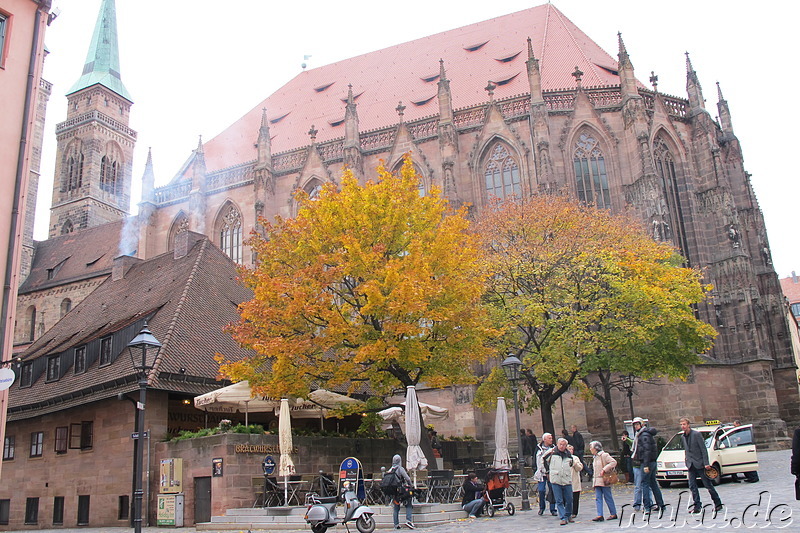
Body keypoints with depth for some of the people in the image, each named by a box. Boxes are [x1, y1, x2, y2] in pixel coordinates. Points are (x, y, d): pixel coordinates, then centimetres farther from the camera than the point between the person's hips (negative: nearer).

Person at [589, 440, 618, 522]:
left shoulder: (604, 455, -7)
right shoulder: (595, 457, 18)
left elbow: (614, 462, -16)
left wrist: (604, 470, -20)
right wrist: (594, 479, 15)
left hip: (604, 480, -8)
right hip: (597, 481, 8)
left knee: (608, 497, 1)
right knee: (598, 498, -1)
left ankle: (613, 514, 13)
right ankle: (600, 515, -4)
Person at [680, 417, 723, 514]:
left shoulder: (696, 434, -11)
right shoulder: (683, 437, 10)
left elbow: (703, 449, -13)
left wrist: (706, 463, -18)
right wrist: (687, 462, 11)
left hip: (700, 464, -6)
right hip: (691, 465, 6)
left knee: (708, 485, 3)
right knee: (692, 486, 0)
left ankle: (718, 504, 18)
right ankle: (697, 506, 5)